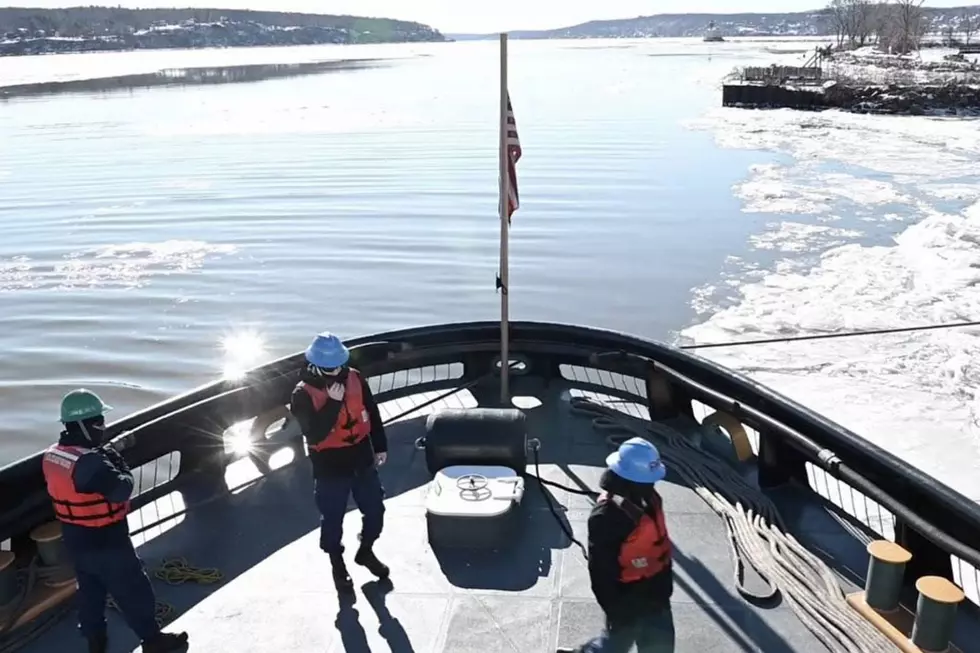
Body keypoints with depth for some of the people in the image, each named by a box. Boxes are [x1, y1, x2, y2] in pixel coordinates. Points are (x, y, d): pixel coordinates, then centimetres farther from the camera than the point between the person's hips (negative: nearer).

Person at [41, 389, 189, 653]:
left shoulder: (51, 456, -2)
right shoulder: (89, 461, -31)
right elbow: (121, 490, -32)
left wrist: (105, 458, -3)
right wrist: (119, 462, -16)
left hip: (75, 540, 8)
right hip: (106, 542, -8)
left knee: (90, 591, 24)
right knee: (134, 591, 9)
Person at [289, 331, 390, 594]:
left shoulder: (355, 379, -6)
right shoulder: (303, 394, -18)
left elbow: (372, 413, 7)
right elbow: (314, 434, -28)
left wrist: (380, 446, 11)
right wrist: (333, 402, -32)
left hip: (362, 460, 4)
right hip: (330, 468, -4)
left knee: (375, 510, 16)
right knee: (332, 520, 11)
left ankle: (365, 552, 43)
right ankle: (338, 567, 35)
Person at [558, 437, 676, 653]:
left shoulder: (647, 498, -6)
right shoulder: (607, 517, -31)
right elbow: (602, 572, -24)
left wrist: (664, 585, 17)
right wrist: (617, 609, -17)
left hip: (654, 591, 8)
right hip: (627, 597, -7)